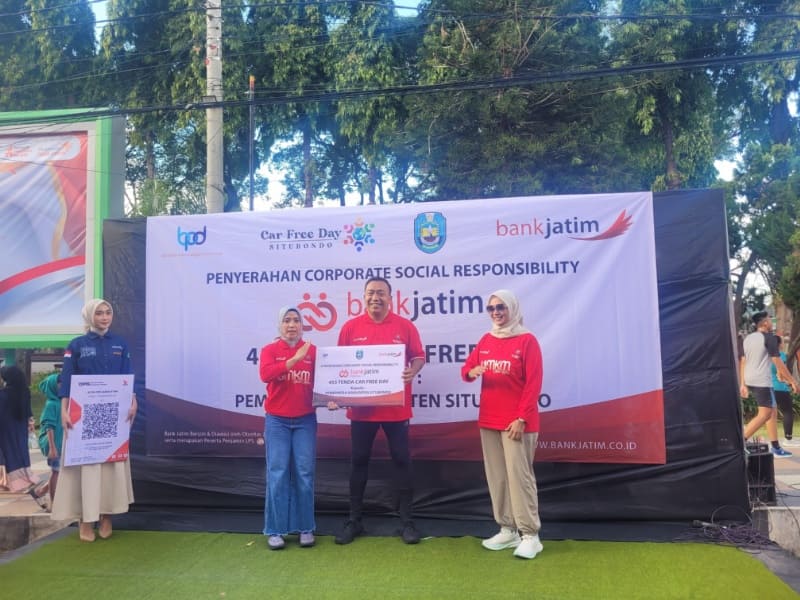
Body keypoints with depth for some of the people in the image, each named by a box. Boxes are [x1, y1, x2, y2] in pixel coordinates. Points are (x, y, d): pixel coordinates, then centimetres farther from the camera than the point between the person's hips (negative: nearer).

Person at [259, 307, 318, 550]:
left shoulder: (313, 350, 3)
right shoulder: (269, 350, 0)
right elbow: (265, 375, -18)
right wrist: (294, 359, -24)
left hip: (305, 420, 1)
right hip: (277, 420, -1)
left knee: (304, 474, 3)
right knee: (277, 474, -1)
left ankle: (306, 528, 14)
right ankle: (275, 530, 9)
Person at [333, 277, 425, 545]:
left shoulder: (405, 326, -1)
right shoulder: (350, 327, 1)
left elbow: (419, 357, 3)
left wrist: (412, 371, -18)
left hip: (396, 407, -1)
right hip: (361, 407, 1)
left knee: (401, 460, 6)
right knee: (358, 461, 10)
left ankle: (406, 520, 19)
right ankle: (354, 520, 24)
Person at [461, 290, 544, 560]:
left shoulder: (527, 340, -6)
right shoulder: (486, 340, 10)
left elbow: (534, 383, -10)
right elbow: (466, 368, 13)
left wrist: (521, 418, -15)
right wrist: (472, 371, -12)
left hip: (517, 422, -6)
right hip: (489, 420, 6)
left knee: (519, 475, -5)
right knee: (496, 476, 8)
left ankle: (530, 535, 5)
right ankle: (507, 530, 19)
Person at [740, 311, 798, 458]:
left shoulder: (747, 339, 14)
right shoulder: (769, 338, -8)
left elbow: (742, 362, 13)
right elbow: (778, 363, -10)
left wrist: (742, 384, 15)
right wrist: (792, 380, -3)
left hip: (750, 381, 8)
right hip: (762, 381, -8)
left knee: (772, 411, 16)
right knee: (764, 415, -6)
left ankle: (776, 448, 18)